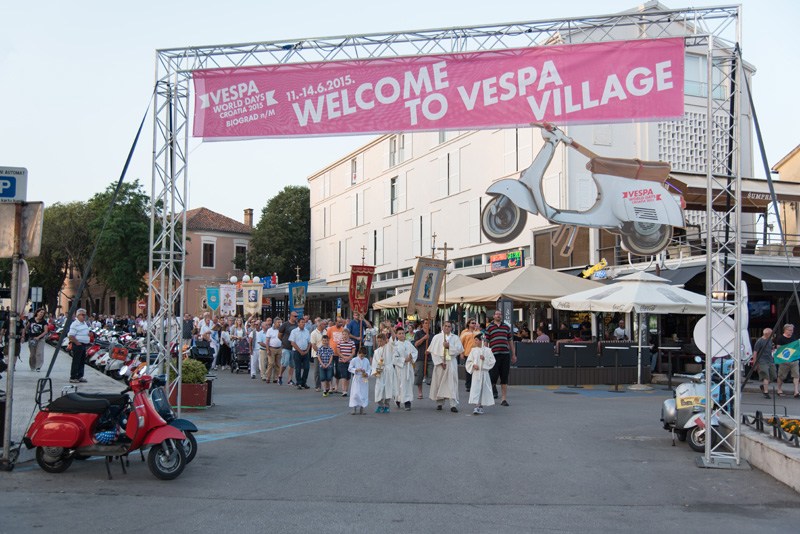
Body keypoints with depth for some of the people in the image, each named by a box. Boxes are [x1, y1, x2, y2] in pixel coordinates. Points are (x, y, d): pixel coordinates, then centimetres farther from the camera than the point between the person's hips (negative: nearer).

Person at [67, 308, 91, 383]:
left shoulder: (85, 323, 15)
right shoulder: (74, 324, -15)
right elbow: (71, 336, -20)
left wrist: (89, 333, 10)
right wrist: (77, 343, -19)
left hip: (84, 345, 9)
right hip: (78, 345, -9)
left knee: (82, 361, 13)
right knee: (76, 362, -6)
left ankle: (80, 376, 21)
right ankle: (73, 378, -2)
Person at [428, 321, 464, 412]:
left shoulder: (455, 337, 10)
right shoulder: (437, 337, 6)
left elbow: (459, 348, -2)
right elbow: (434, 351, 0)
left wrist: (449, 346, -14)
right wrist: (440, 362, -9)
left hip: (451, 362, 0)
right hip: (439, 362, 0)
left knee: (452, 383, -6)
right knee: (439, 382, 2)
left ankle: (453, 405, -8)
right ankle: (439, 403, 13)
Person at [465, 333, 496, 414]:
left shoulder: (487, 350, 1)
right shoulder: (473, 350, 6)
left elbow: (492, 361, 0)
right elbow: (469, 361, 7)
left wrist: (484, 359, -14)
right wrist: (473, 365, -10)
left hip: (484, 372, 0)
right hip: (476, 372, 0)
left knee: (483, 389, 6)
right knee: (475, 388, -9)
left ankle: (481, 406, 19)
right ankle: (476, 406, -12)